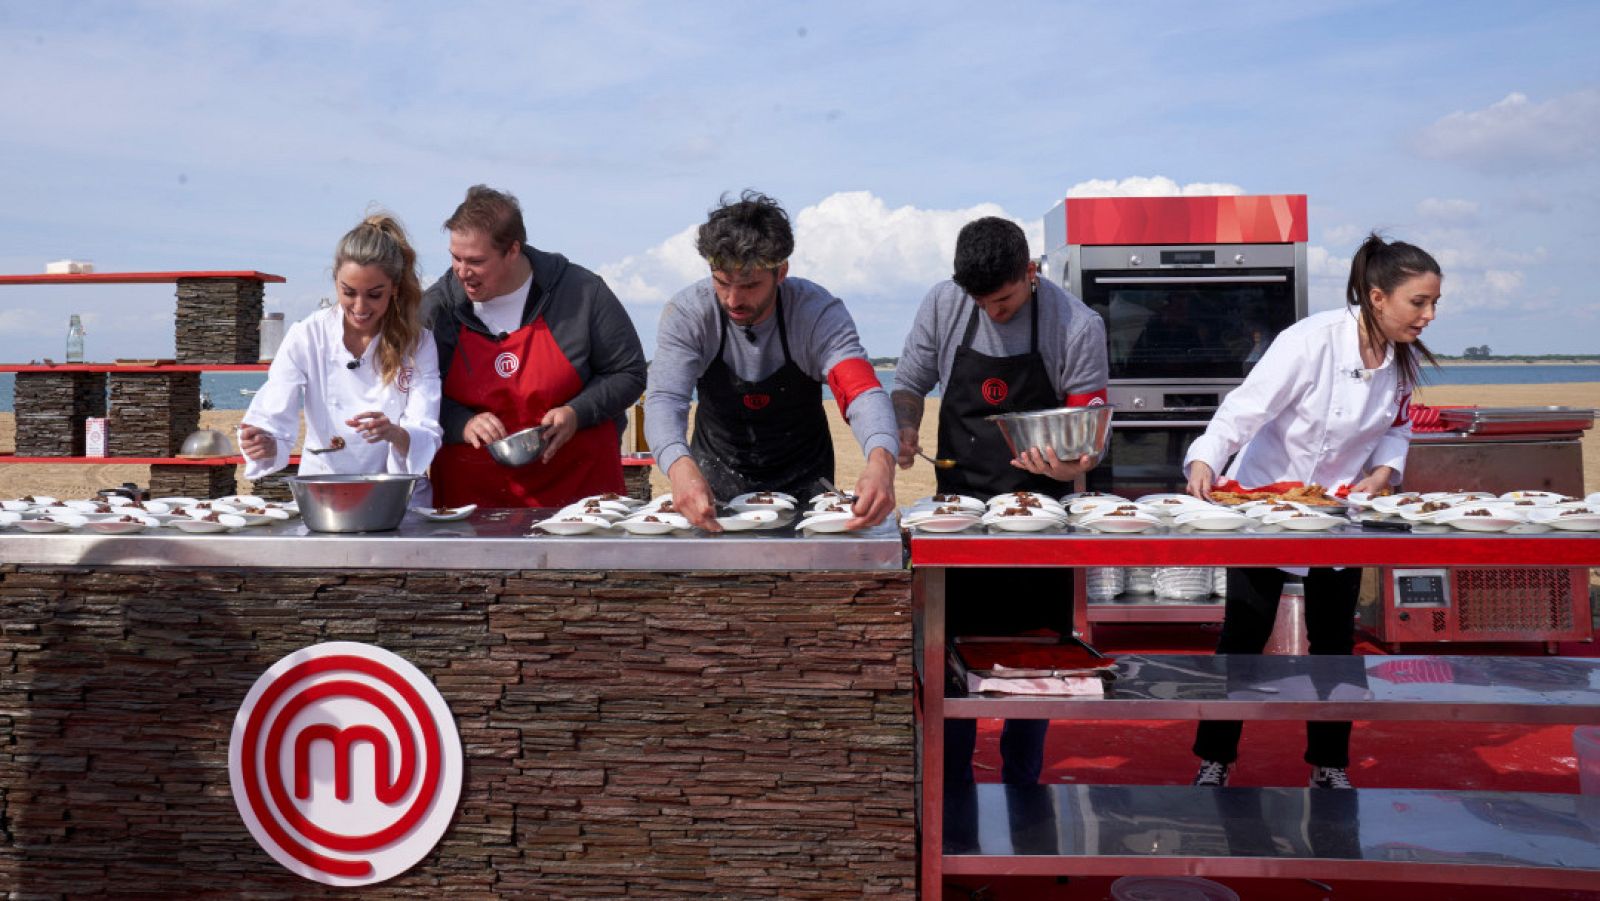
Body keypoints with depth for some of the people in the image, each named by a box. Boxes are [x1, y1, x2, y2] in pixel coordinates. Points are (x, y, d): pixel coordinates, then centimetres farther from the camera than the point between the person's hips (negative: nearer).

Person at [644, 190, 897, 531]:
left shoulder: (819, 311, -20)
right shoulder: (687, 312, -18)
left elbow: (862, 392, -32)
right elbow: (664, 401, -28)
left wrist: (881, 462, -54)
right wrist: (681, 467, -51)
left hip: (802, 480, -1)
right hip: (716, 479, 1)